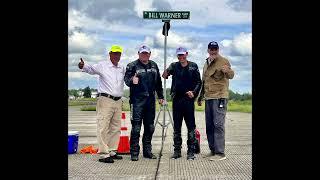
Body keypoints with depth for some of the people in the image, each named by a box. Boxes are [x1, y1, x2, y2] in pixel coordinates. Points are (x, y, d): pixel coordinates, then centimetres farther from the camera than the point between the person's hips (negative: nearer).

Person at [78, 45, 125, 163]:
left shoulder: (122, 69, 15)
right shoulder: (102, 66, -2)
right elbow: (91, 69, -19)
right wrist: (83, 66, -38)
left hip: (118, 101, 6)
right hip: (105, 100, -6)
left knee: (116, 128, 11)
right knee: (103, 128, -8)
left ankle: (112, 152, 21)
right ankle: (103, 154, -5)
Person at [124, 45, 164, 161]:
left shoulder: (154, 65, 15)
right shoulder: (132, 65, -1)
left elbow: (158, 82, 20)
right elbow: (126, 79, -10)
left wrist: (160, 96, 18)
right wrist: (132, 81, -31)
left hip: (151, 99, 6)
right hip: (137, 100, -5)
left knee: (150, 127, 11)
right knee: (136, 127, -5)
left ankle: (147, 151, 22)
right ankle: (134, 152, 3)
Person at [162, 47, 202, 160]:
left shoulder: (193, 66, 4)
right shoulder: (174, 66, 8)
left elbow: (198, 82, 3)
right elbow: (165, 74, -7)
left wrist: (194, 92, -12)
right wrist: (165, 73, -29)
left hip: (188, 100, -2)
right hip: (177, 99, 2)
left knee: (191, 127, 0)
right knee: (176, 127, 8)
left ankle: (191, 151, 8)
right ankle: (177, 150, 17)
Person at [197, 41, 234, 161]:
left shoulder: (223, 61, -4)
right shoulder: (206, 63, 19)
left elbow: (230, 75, -19)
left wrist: (227, 71, -42)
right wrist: (200, 96, 24)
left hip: (220, 97, -8)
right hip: (208, 98, 8)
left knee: (218, 124, -10)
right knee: (209, 125, 10)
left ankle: (220, 153, -7)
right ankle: (213, 150, 18)